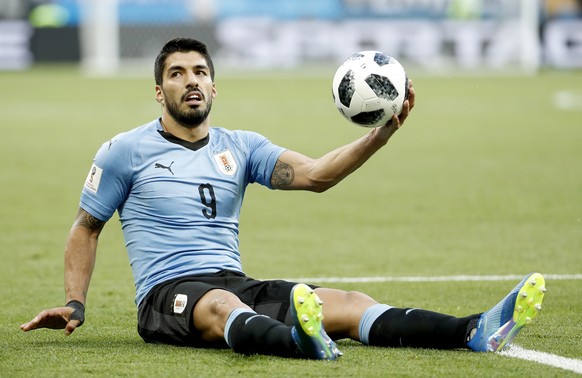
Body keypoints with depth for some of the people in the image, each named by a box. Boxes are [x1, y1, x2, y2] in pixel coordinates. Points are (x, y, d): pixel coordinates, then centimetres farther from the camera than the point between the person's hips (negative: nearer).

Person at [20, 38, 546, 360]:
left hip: (237, 286, 4)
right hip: (168, 294, -4)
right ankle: (300, 342, -77)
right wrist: (75, 305, 2)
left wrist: (381, 134, -10)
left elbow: (314, 175, 4)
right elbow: (86, 228, 14)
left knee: (352, 303, -21)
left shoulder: (240, 147, 17)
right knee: (221, 306, -42)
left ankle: (475, 333, -44)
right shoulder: (126, 151, 8)